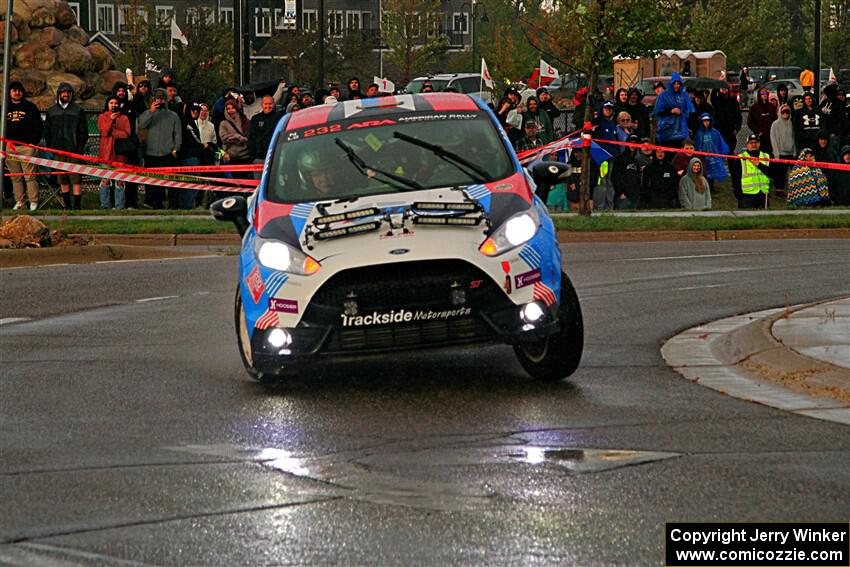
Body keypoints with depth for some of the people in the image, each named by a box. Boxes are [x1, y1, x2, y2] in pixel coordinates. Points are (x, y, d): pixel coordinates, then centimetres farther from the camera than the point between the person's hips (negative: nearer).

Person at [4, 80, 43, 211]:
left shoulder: (30, 107, 7)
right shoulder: (5, 108, 14)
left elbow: (38, 126, 7)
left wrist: (34, 141, -3)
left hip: (27, 146, -3)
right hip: (9, 147, 3)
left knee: (29, 176, -8)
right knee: (15, 177, 3)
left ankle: (33, 202, -6)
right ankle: (19, 202, 7)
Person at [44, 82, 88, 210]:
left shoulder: (78, 110, 7)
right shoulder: (51, 111, 14)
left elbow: (84, 131, 5)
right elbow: (46, 131, 15)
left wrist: (80, 146, -4)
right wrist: (50, 147, 5)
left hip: (74, 150, -3)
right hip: (58, 151, 3)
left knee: (76, 179, -8)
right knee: (62, 180, 6)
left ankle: (77, 205, -7)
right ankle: (67, 205, 12)